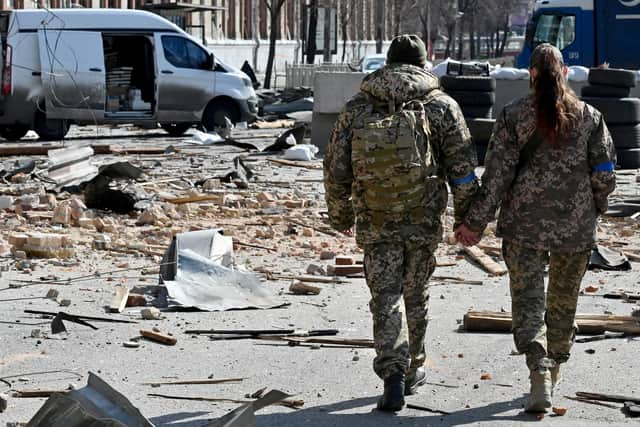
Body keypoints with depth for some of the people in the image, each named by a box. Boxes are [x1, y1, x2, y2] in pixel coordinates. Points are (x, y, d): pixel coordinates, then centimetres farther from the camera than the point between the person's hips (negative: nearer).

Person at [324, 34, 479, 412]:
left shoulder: (357, 108, 3)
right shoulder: (442, 107, 0)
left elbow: (336, 170, 5)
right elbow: (463, 169, -1)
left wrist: (340, 214, 19)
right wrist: (467, 217, 9)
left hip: (376, 223, 0)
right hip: (425, 221, 0)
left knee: (386, 298, 1)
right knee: (415, 295, 15)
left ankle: (393, 375, -15)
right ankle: (412, 371, 28)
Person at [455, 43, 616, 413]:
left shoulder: (514, 115, -4)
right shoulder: (589, 117, 0)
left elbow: (497, 173, -8)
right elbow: (605, 173, -1)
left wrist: (476, 222, -4)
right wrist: (595, 207, 19)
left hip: (524, 224, -2)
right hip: (576, 228, 2)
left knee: (528, 301, -1)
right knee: (564, 302, 17)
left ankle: (540, 375, -20)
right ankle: (555, 371, 31)